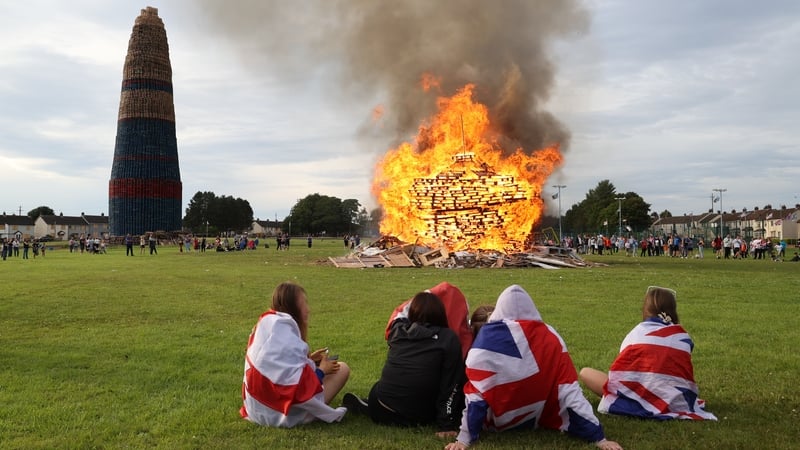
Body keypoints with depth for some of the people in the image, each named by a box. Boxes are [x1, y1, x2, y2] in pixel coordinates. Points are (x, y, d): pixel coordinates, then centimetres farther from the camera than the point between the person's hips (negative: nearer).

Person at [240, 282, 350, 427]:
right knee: (342, 368, 3)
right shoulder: (284, 327, -21)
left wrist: (308, 360, 12)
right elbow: (298, 382, -24)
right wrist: (321, 370, -6)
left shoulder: (266, 323, 8)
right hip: (285, 412, -9)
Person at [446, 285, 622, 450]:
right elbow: (570, 390, -16)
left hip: (497, 421, -2)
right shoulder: (550, 337, -14)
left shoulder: (486, 339, -20)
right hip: (537, 418, 2)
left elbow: (476, 392, -23)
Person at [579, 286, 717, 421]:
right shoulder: (683, 336, 12)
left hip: (636, 402, -4)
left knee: (585, 372, 10)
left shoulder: (638, 331, 6)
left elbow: (622, 365, 8)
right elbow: (686, 374, 13)